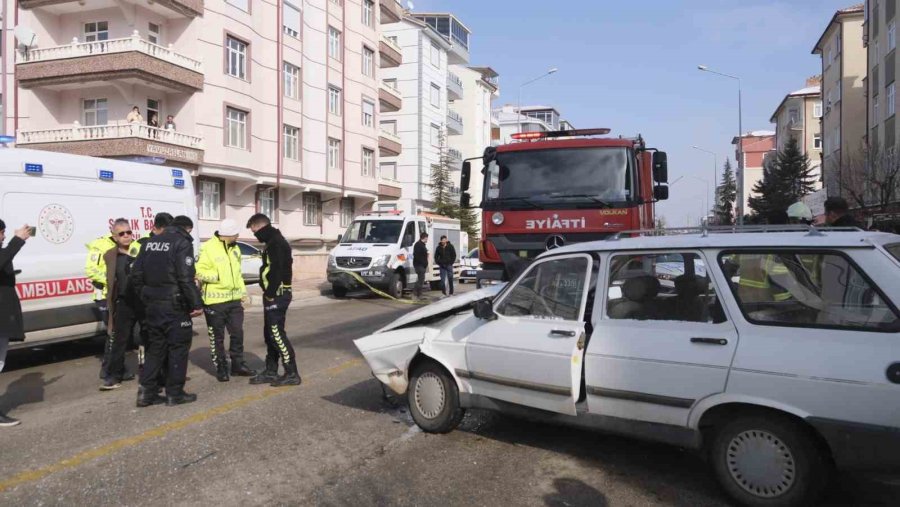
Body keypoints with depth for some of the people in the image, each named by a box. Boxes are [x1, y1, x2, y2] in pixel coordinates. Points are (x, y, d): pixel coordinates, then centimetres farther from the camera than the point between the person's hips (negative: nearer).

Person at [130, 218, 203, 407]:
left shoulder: (150, 243, 12)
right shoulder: (182, 243, -11)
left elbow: (136, 275, 12)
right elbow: (186, 278, -19)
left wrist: (145, 298, 18)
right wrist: (196, 304, -14)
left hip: (152, 305, 7)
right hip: (174, 306, -7)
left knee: (155, 348, 16)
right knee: (178, 348, 3)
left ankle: (146, 392, 15)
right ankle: (174, 393, 8)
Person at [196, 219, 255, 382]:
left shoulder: (235, 249, 11)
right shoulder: (208, 248, -13)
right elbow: (200, 272, -16)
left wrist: (243, 292, 14)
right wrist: (219, 276, -21)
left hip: (234, 299, 7)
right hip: (215, 301, -6)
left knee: (237, 333, 11)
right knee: (217, 336, 6)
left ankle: (238, 365, 25)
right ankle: (221, 368, 18)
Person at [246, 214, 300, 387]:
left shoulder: (276, 243, -15)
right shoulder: (273, 242, 18)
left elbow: (276, 272, -23)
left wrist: (270, 295, -19)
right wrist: (269, 294, 15)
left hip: (277, 295, -11)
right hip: (275, 295, 11)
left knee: (277, 334, -8)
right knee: (270, 334, 14)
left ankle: (292, 374, -4)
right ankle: (271, 371, 22)